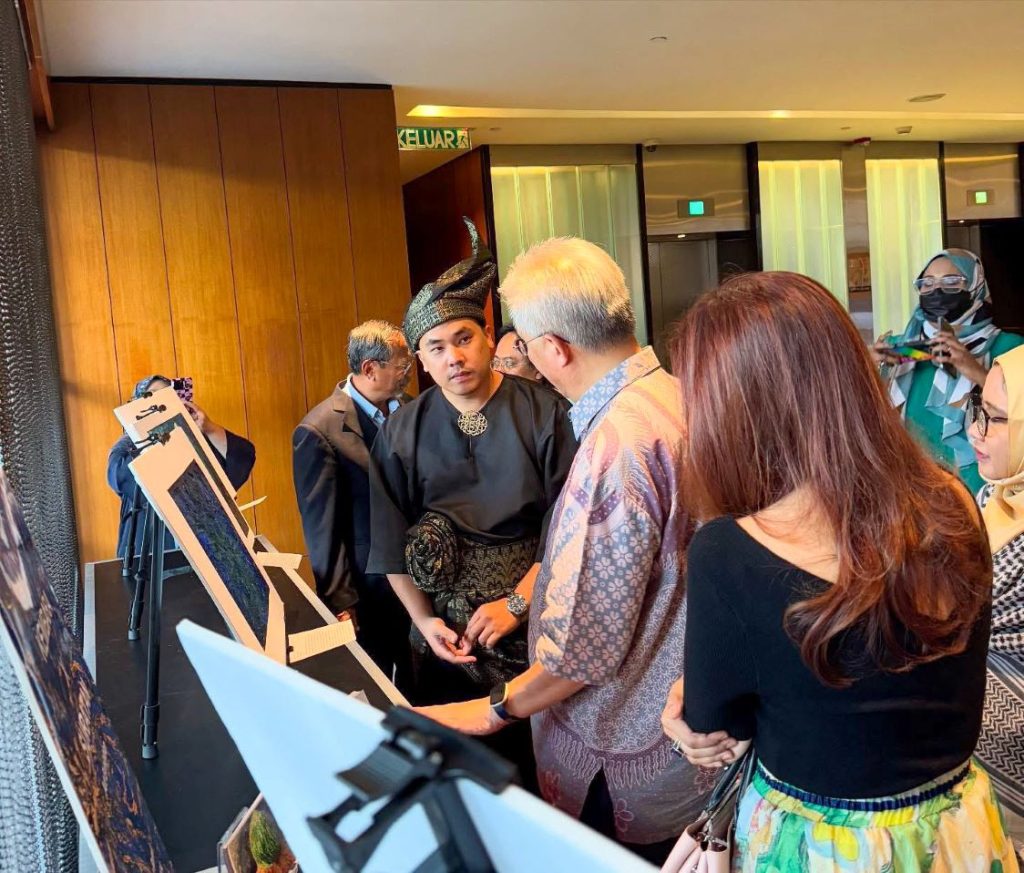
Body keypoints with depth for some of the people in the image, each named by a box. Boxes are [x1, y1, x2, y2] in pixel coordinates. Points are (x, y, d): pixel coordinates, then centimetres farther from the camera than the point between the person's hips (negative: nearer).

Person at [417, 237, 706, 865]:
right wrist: (519, 600, 15)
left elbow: (591, 635, -26)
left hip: (629, 753, -8)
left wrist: (498, 709, -11)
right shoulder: (670, 395, 0)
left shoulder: (617, 442, -29)